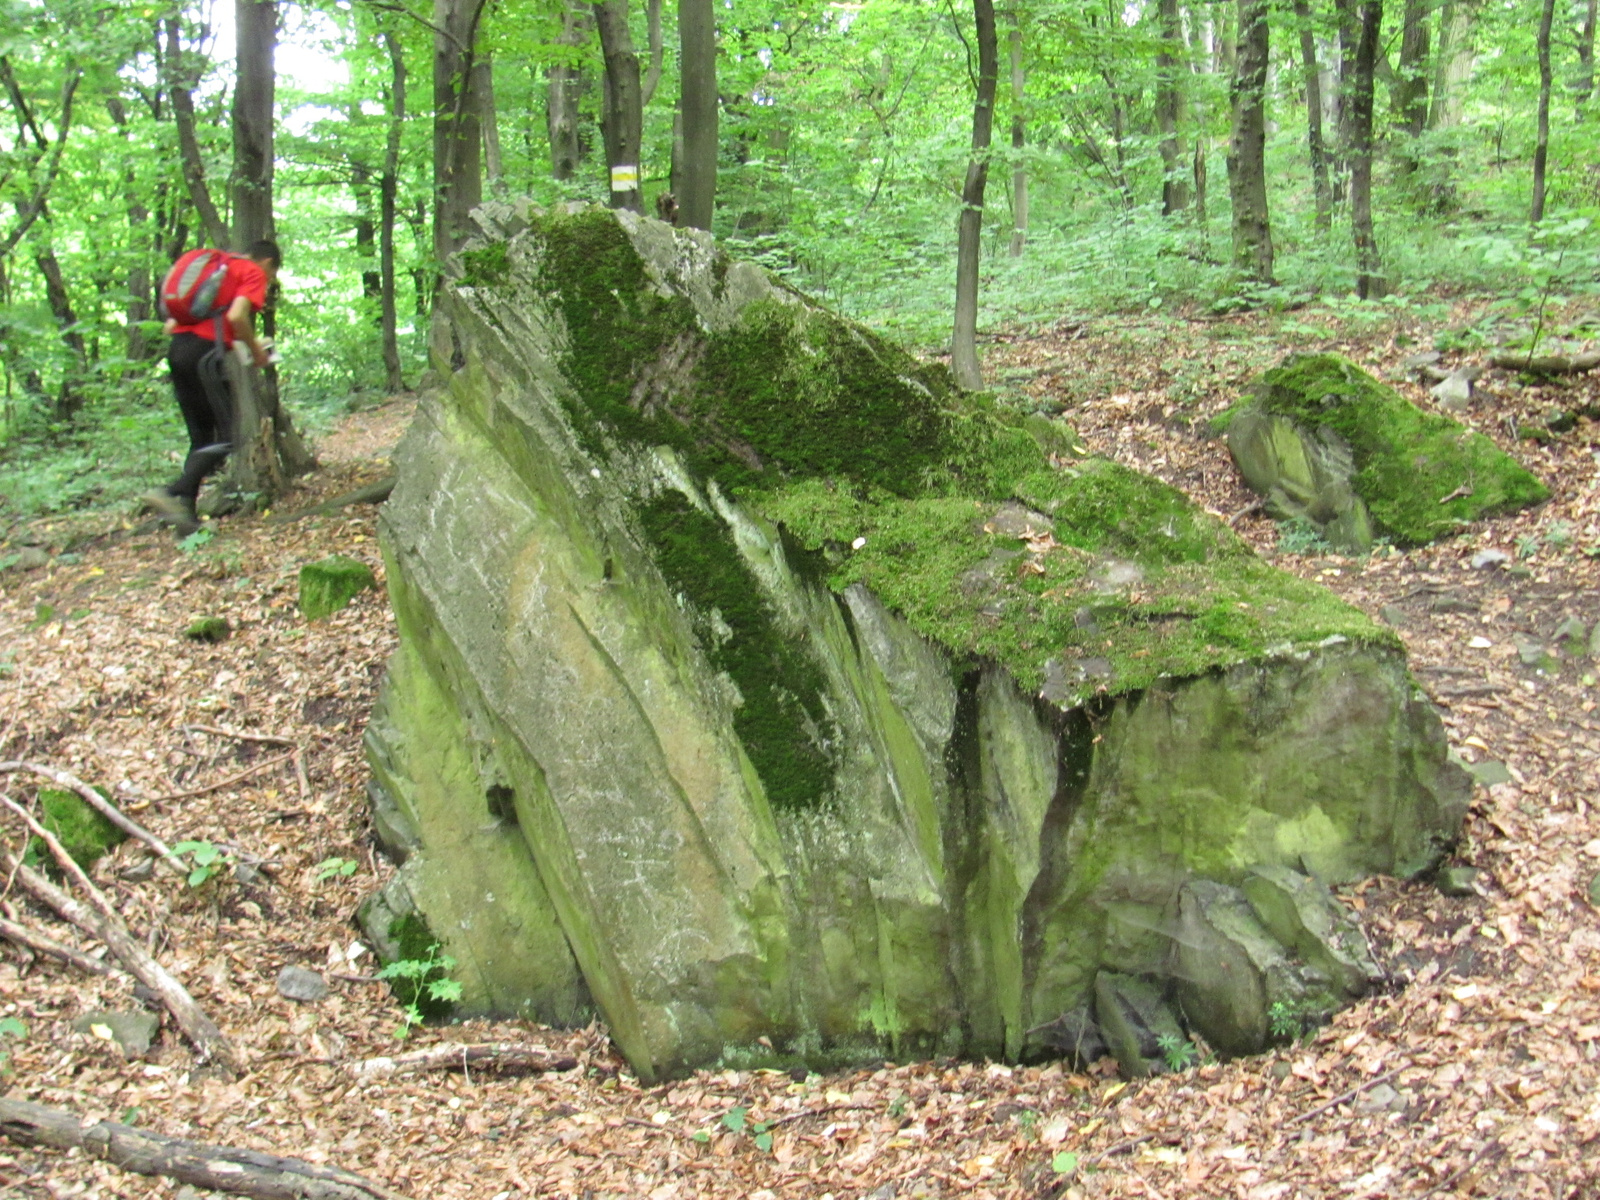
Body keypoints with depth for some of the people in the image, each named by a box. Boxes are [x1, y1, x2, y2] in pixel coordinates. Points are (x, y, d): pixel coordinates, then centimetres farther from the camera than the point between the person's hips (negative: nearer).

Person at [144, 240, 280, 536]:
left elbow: (171, 324, 24)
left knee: (201, 438, 13)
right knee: (226, 436, -6)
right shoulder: (254, 273, 5)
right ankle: (173, 494, -22)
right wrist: (256, 350, -1)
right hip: (205, 353, -8)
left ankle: (187, 516, 7)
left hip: (177, 348, 8)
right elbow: (236, 316, -15)